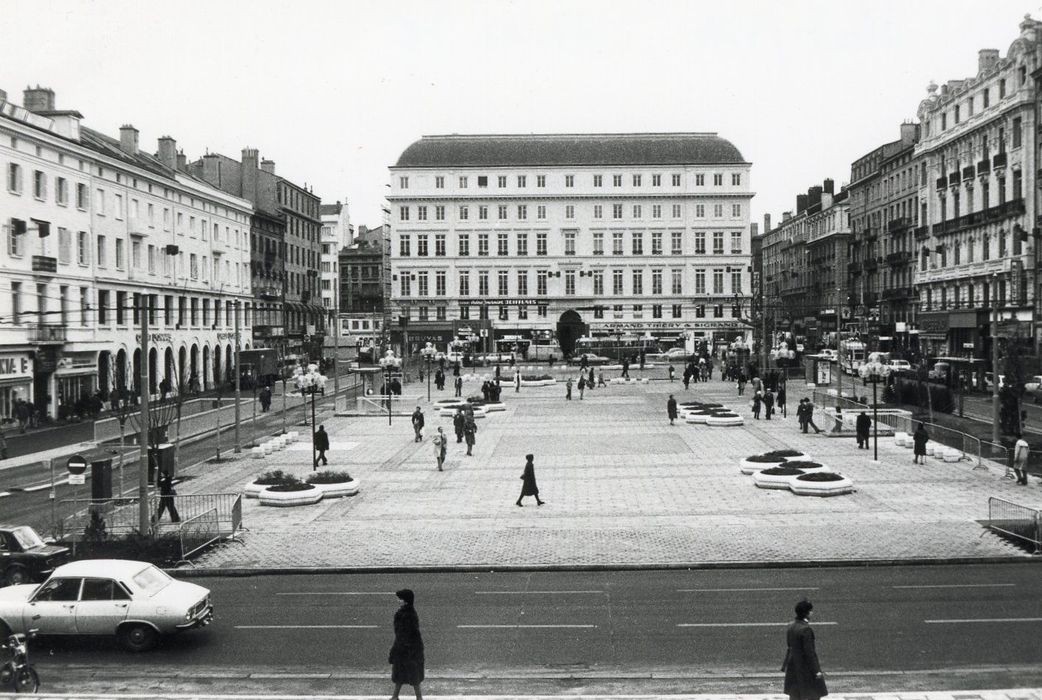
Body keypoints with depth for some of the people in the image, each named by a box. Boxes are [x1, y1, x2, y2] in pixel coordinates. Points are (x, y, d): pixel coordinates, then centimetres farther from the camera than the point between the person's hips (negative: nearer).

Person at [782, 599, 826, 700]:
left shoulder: (790, 626, 2)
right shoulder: (806, 629, -22)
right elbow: (809, 652, -21)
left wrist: (785, 665, 18)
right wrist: (816, 670, -16)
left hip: (793, 667, 8)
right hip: (805, 668, -8)